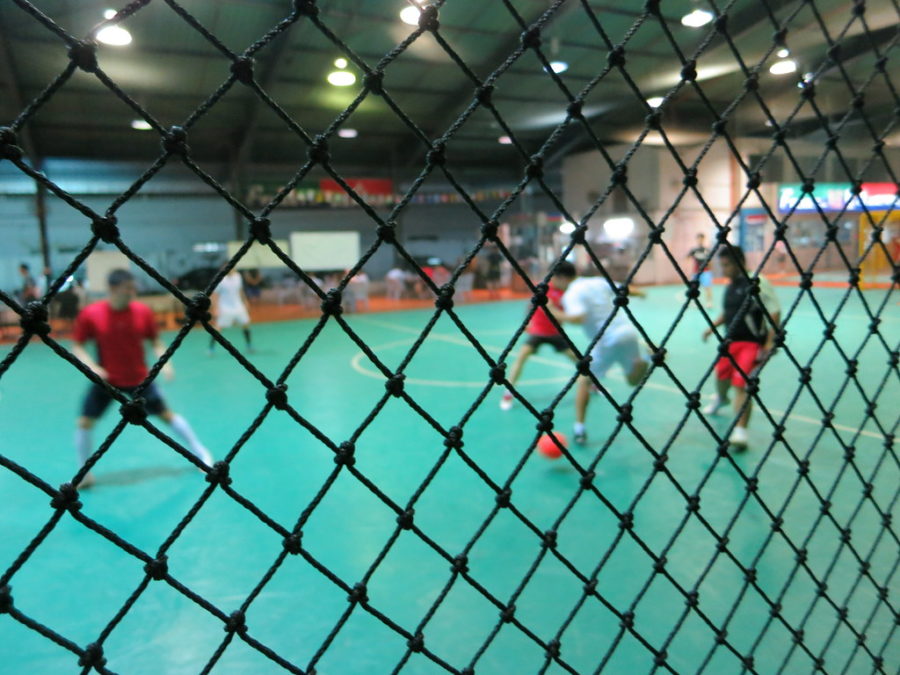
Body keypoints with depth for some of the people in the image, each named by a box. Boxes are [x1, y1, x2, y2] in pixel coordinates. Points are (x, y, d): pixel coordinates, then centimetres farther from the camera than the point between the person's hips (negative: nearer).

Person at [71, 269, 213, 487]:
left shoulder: (143, 311, -12)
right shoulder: (90, 314, -15)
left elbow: (155, 341, 2)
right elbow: (77, 347, -6)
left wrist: (165, 362, -14)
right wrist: (92, 366, -23)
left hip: (139, 378, 0)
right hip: (105, 379, 0)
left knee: (167, 414, 6)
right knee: (84, 422, -4)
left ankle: (200, 453, 22)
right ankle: (84, 473, 18)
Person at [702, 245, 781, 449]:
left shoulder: (756, 283, -15)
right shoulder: (730, 286, 8)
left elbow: (774, 312, -16)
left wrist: (770, 342, -20)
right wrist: (713, 326, 7)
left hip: (752, 342, -7)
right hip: (731, 340, 7)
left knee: (741, 384, -15)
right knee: (722, 375, 22)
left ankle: (740, 430, -13)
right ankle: (720, 398, 56)